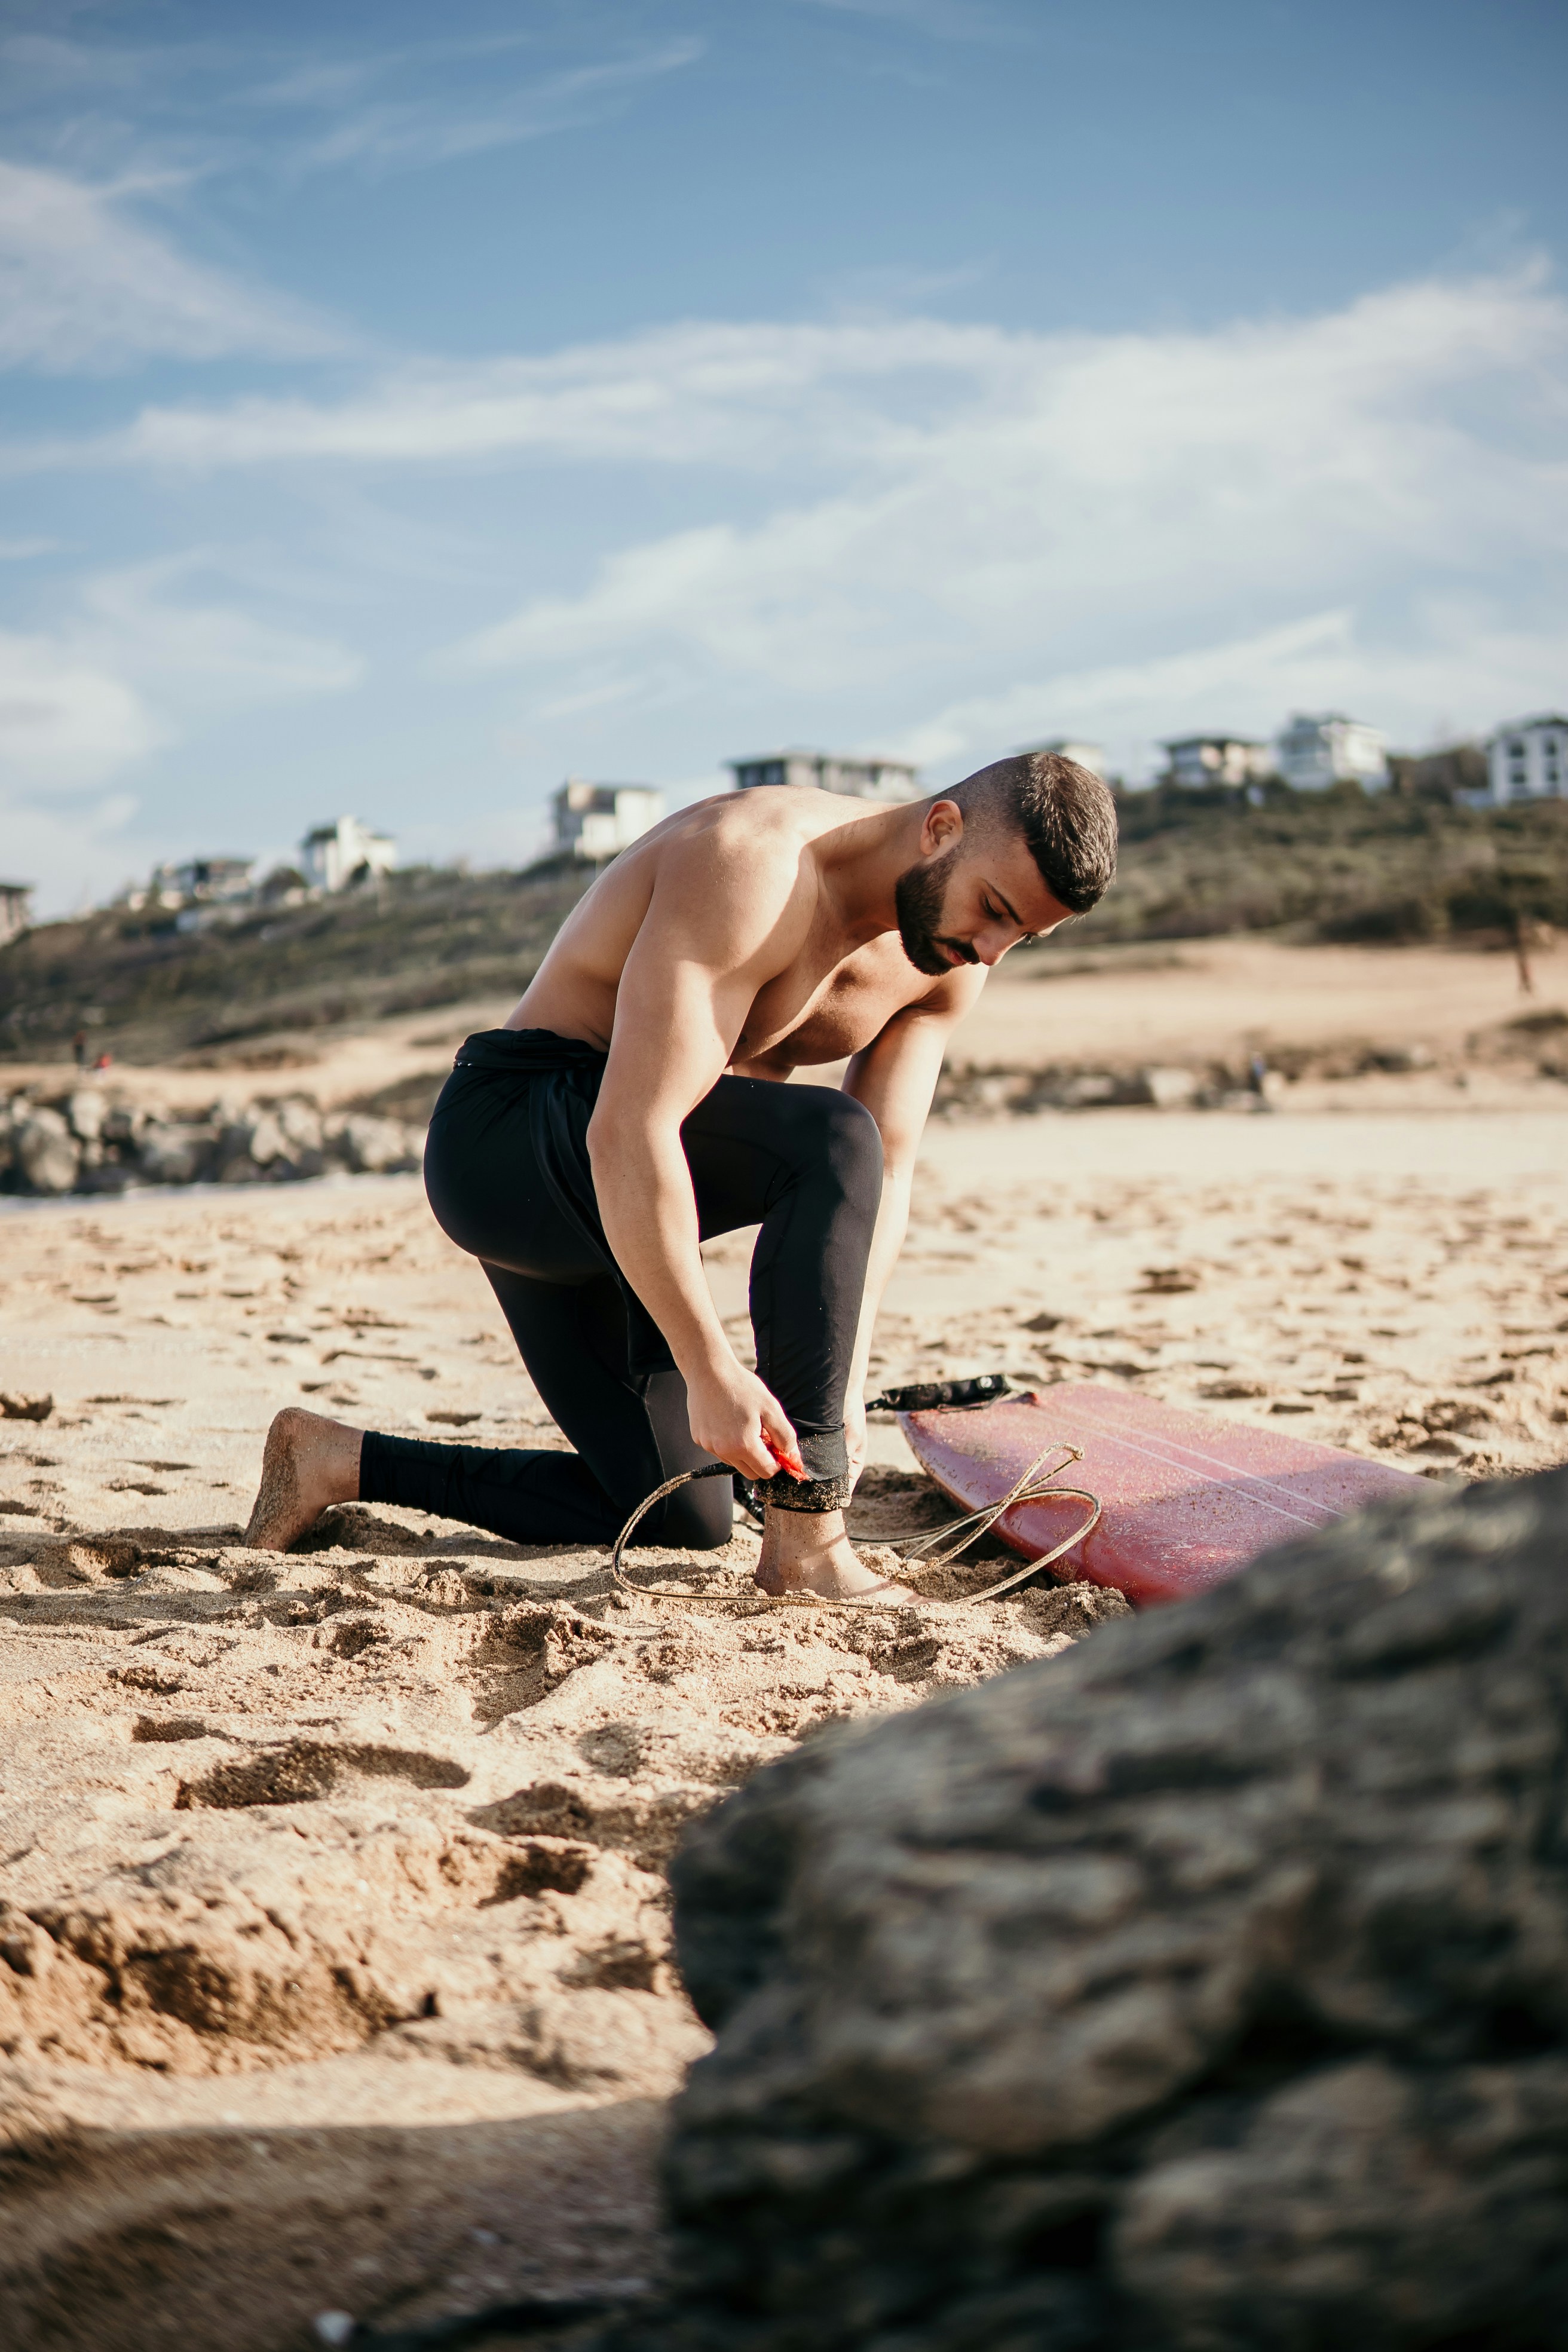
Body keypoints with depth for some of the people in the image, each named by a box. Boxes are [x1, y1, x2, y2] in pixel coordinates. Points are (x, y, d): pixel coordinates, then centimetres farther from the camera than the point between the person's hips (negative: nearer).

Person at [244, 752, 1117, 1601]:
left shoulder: (948, 965, 0)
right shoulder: (754, 865, -27)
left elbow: (884, 1173, -1)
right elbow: (628, 1134, -33)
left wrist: (842, 1384, -14)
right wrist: (712, 1369, -34)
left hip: (610, 1211, 9)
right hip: (506, 1137, -9)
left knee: (678, 1522, 8)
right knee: (826, 1143, -32)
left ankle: (342, 1460, 20)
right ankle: (806, 1539, -26)